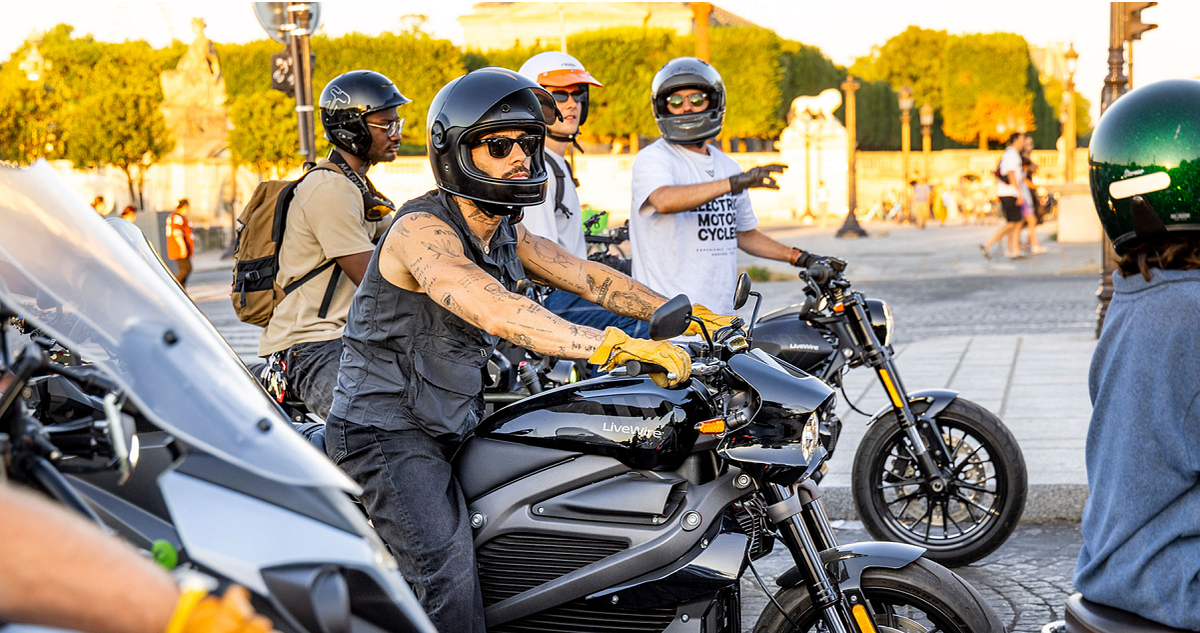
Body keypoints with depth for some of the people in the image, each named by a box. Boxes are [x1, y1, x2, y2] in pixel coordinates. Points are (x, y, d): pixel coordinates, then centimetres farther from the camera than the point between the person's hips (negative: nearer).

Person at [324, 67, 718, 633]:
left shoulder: (505, 232, 8)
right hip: (388, 433, -9)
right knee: (452, 585, -22)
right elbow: (497, 313, -38)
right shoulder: (422, 230, -23)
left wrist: (689, 317, 0)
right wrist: (620, 346, -45)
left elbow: (587, 278, 11)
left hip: (451, 425, 10)